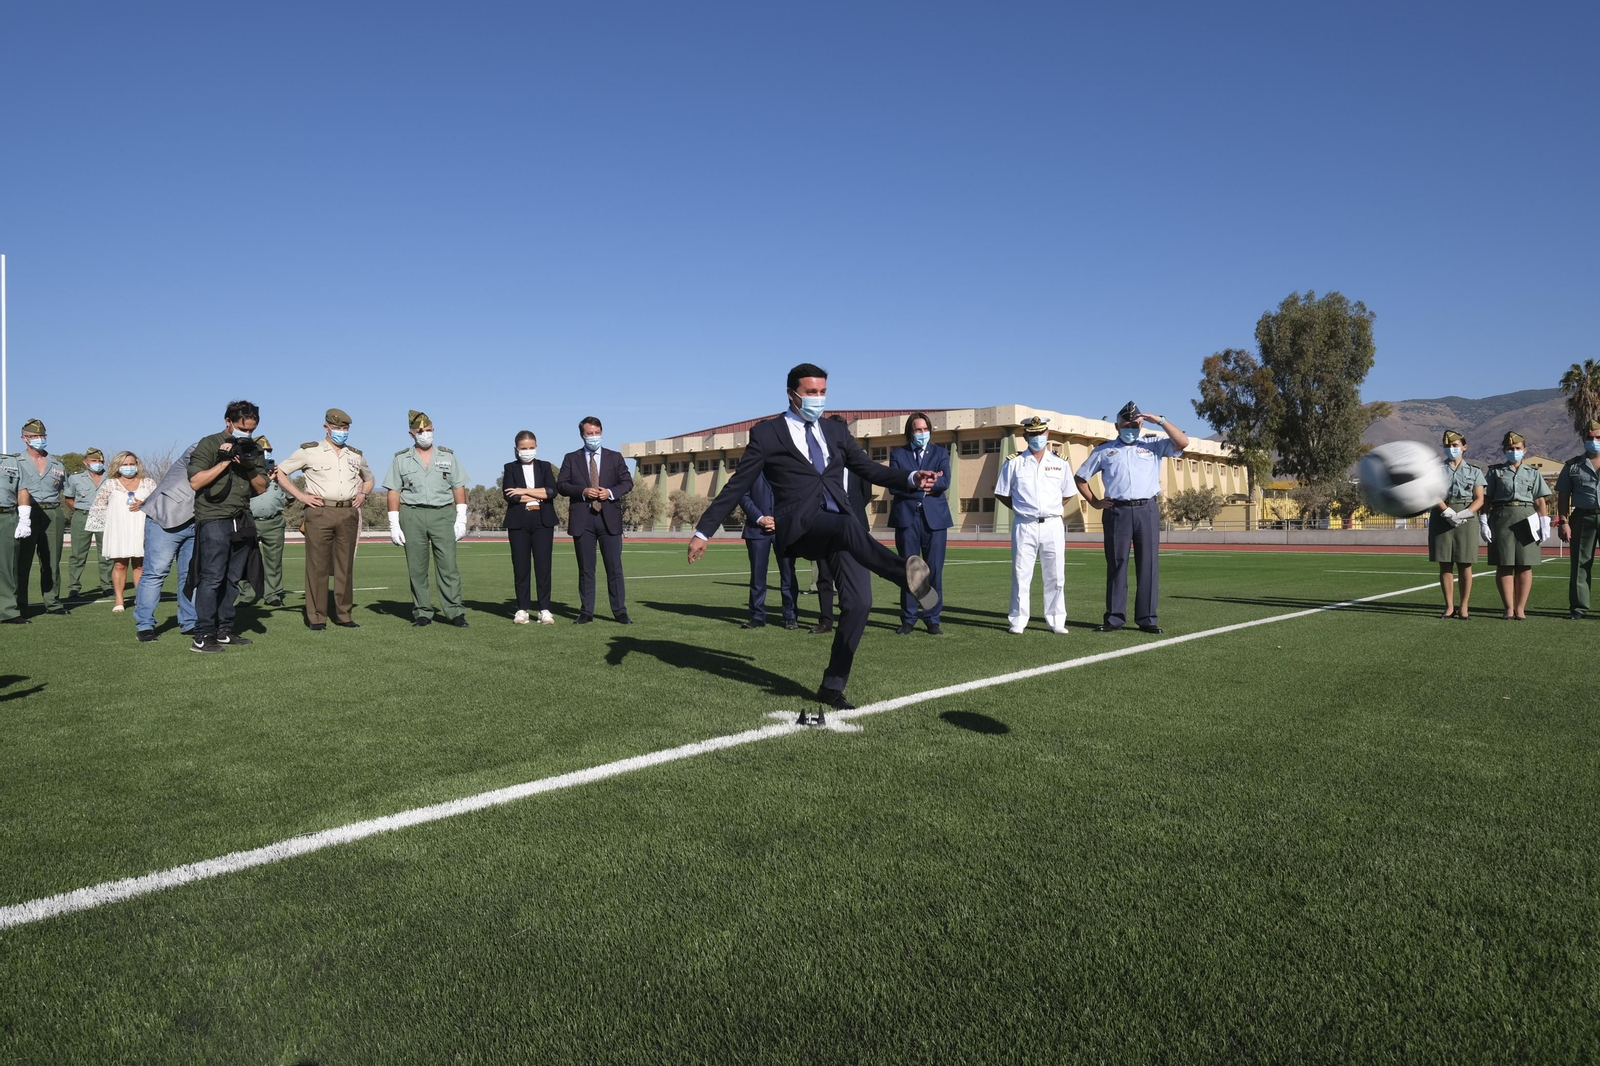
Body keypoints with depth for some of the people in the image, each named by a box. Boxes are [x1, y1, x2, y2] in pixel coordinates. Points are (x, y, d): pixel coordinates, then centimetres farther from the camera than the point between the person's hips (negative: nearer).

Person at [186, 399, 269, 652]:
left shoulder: (254, 449, 14)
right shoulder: (208, 444, -2)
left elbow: (261, 488, 12)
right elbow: (195, 482, -10)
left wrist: (250, 467, -5)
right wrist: (224, 462, -13)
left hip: (242, 521, 6)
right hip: (214, 519, -6)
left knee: (233, 579, 7)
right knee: (212, 578, -11)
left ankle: (224, 631, 14)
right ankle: (203, 637, -10)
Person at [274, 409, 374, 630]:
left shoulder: (355, 455, 16)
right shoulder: (309, 451, 2)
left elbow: (368, 478, 32)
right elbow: (279, 472, 3)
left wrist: (363, 494, 13)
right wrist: (300, 495, -5)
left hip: (348, 514, 4)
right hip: (320, 512, -4)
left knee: (345, 566, 6)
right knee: (317, 565, -2)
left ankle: (344, 614, 14)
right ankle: (316, 617, 3)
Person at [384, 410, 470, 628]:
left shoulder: (448, 456, 9)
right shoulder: (400, 459, 7)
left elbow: (459, 487, 8)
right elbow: (394, 492, 5)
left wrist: (461, 518, 0)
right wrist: (394, 524, -3)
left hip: (442, 514, 0)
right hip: (412, 515, 0)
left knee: (448, 565, -7)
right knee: (416, 568, 3)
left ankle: (454, 612, -5)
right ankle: (422, 612, 10)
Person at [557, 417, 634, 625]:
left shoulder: (615, 457, 11)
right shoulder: (571, 459, 9)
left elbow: (627, 482, 7)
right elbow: (561, 485, 2)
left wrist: (611, 492, -11)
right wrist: (582, 491, -14)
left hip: (609, 518, 0)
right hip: (582, 520, 0)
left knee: (615, 568, -1)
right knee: (585, 569, 5)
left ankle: (620, 612, 3)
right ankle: (586, 612, 11)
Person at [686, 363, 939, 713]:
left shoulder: (836, 431, 18)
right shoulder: (766, 433, 5)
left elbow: (870, 470, 18)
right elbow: (737, 487, 5)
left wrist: (912, 477, 0)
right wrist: (703, 531, 1)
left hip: (840, 526, 5)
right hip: (799, 527, -4)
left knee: (858, 603, -7)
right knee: (850, 525, -36)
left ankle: (833, 687, 6)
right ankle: (907, 574, -53)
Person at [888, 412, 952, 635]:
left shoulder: (940, 453, 11)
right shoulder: (897, 454, 9)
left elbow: (944, 483, -6)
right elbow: (894, 486, -6)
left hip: (934, 517, 1)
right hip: (906, 517, 0)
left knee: (934, 570, 0)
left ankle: (932, 619, 8)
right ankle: (908, 619, 10)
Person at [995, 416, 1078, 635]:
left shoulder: (1060, 463, 9)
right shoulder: (1014, 462, 3)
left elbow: (1068, 493, 17)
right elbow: (1001, 493, 8)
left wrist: (1051, 509, 8)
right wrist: (1021, 509, 3)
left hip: (1052, 525, 2)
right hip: (1024, 526, -2)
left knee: (1055, 576, 4)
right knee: (1021, 575, 0)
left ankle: (1056, 621, 12)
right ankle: (1018, 621, 7)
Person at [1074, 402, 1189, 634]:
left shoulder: (1153, 445, 13)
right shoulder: (1103, 450, 12)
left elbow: (1183, 442, -1)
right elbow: (1080, 477, 15)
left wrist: (1160, 421, -5)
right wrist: (1094, 502, 6)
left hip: (1147, 510, 0)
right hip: (1117, 511, 0)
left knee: (1148, 565, 1)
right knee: (1116, 565, 2)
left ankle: (1147, 619, 6)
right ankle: (1114, 617, 6)